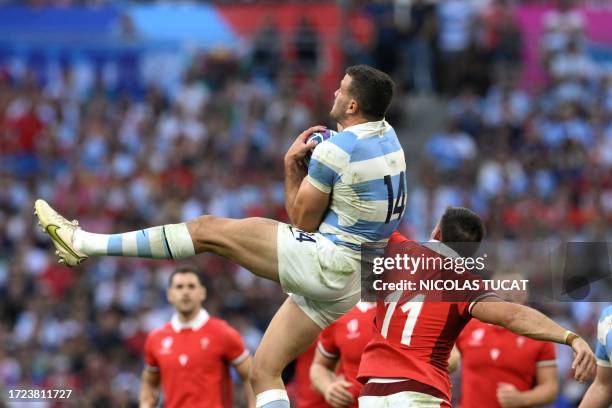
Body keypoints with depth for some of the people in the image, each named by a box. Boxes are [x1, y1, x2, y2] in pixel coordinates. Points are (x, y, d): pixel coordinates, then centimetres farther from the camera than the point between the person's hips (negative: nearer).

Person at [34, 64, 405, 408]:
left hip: (324, 261, -9)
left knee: (208, 230, -1)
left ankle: (83, 243, 2)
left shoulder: (335, 151, -16)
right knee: (264, 371, 9)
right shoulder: (387, 135, 9)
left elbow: (303, 221, -8)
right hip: (352, 280, 9)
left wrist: (292, 164, 2)